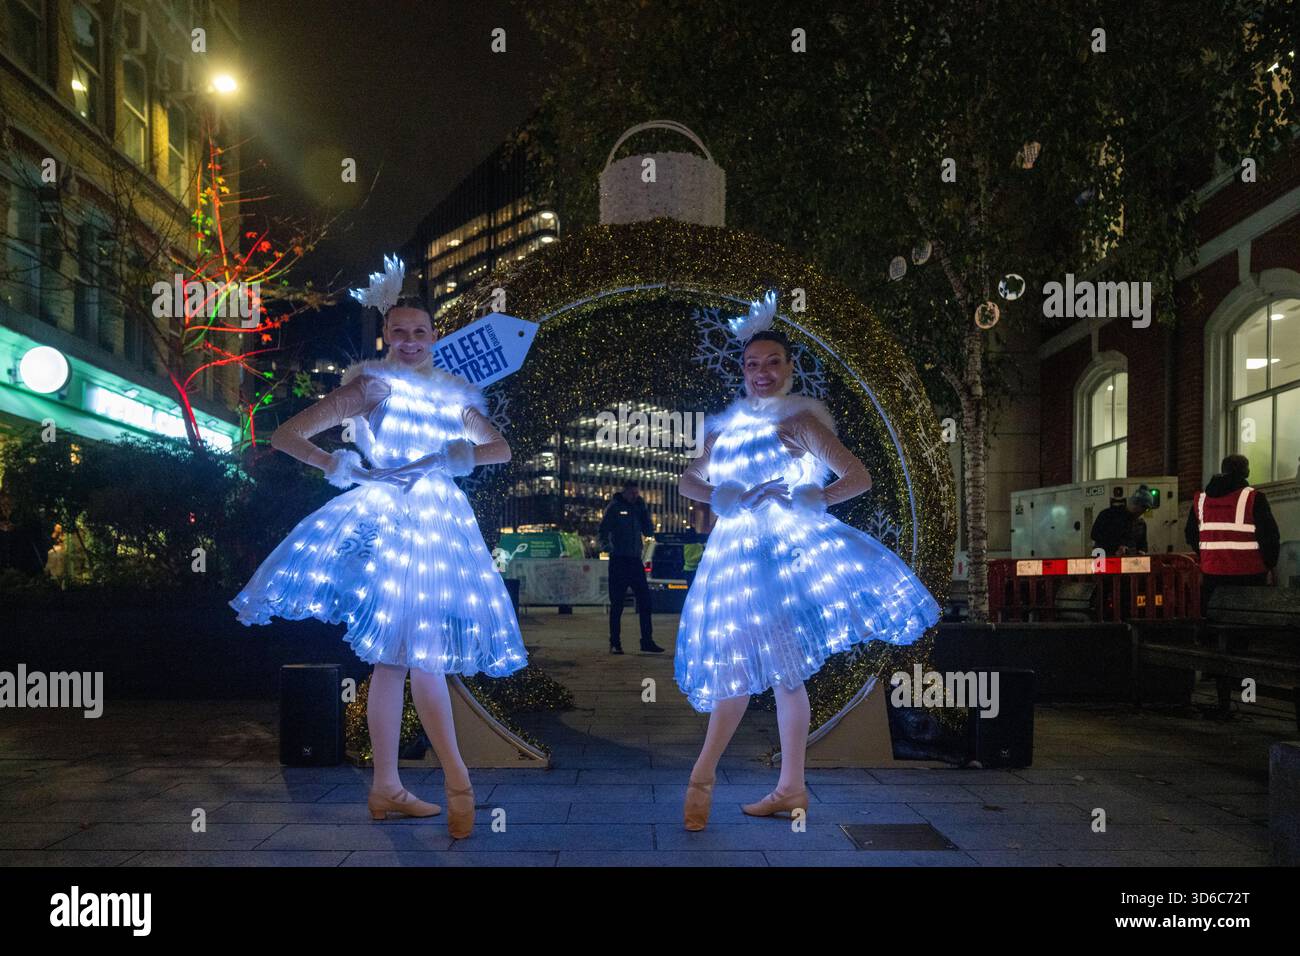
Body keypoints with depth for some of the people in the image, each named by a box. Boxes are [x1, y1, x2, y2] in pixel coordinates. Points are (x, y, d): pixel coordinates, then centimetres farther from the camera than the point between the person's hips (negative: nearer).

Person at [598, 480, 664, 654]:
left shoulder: (638, 508, 13)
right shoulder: (614, 507, -1)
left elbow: (649, 531, 11)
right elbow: (603, 530, -6)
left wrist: (644, 510, 2)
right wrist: (606, 545, -25)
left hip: (635, 561, 5)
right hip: (618, 561, -5)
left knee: (645, 601, 3)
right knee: (617, 604, 0)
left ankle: (647, 641, 9)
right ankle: (615, 643, 7)